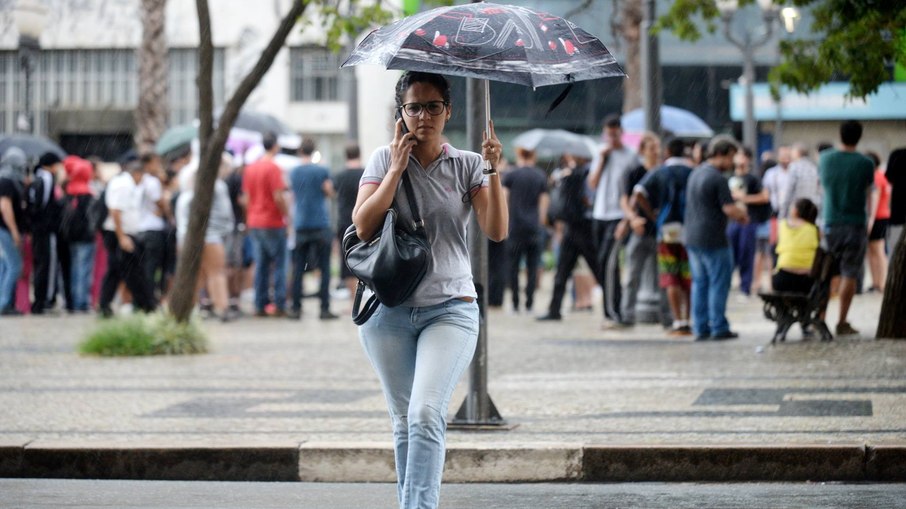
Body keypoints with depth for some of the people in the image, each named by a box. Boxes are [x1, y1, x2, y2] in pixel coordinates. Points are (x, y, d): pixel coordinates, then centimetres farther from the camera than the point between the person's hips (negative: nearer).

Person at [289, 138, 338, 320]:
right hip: (320, 223, -3)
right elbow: (330, 193, -1)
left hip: (300, 225, 3)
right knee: (324, 268, 0)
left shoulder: (294, 173, 7)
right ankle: (324, 308, -5)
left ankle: (296, 308, 4)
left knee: (298, 269, 7)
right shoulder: (322, 171, -5)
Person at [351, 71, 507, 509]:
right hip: (390, 308, 2)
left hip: (450, 309, -2)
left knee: (426, 413, -19)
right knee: (404, 421, 6)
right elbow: (363, 225, -6)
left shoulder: (467, 166, 5)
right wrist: (397, 169, -9)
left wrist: (492, 170, -16)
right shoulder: (385, 160, 7)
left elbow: (497, 231, -6)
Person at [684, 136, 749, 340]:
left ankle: (700, 328, 10)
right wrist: (743, 215, 2)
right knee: (719, 284, -1)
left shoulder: (696, 173, 13)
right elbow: (729, 209, -19)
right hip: (713, 239, -8)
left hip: (692, 237, 8)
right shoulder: (717, 178, -16)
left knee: (699, 283, 11)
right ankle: (719, 328, 0)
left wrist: (736, 213, 17)